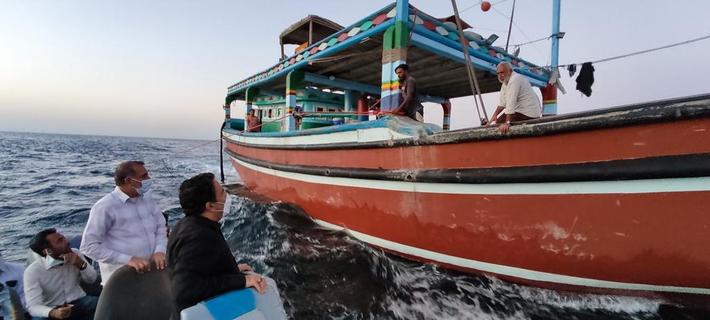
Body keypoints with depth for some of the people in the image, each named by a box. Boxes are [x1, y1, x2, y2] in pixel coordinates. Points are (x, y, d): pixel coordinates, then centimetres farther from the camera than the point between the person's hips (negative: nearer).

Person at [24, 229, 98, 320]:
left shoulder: (75, 254, -1)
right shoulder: (33, 271, -12)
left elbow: (92, 279, 3)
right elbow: (33, 306, -17)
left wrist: (80, 263, -15)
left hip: (79, 302, 2)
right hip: (52, 310, -1)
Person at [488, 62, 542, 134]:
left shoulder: (514, 80, -20)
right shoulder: (506, 81, 11)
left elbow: (511, 103, -30)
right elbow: (502, 103, 9)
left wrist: (507, 123, -36)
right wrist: (495, 115, -4)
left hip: (528, 114, -10)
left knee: (498, 124, -15)